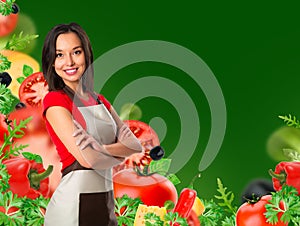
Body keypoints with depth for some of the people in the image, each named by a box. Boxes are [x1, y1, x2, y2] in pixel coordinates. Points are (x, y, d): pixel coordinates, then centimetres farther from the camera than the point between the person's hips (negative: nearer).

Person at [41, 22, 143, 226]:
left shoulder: (99, 101, 12)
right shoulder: (54, 100, -9)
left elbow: (136, 145, 2)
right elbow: (88, 158, -18)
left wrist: (103, 148, -16)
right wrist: (119, 155, 0)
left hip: (106, 200, 7)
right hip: (74, 199, -7)